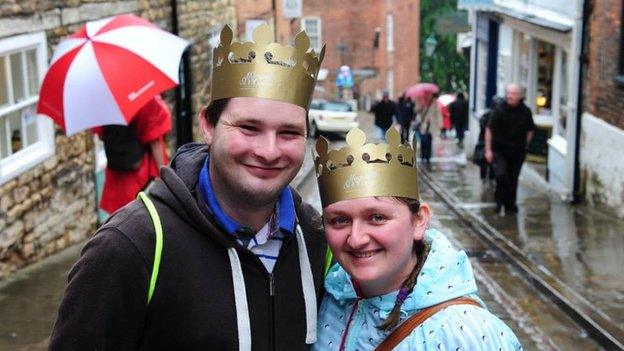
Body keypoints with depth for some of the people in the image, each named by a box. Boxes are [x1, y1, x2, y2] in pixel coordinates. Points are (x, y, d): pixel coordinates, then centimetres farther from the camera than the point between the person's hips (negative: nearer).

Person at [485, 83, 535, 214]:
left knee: (513, 178, 7)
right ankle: (499, 200, 6)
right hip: (500, 150, -2)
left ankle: (510, 204, 22)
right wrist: (488, 149, -7)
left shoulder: (525, 112, -1)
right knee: (501, 174, -16)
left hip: (518, 151, 3)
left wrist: (524, 145, 6)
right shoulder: (499, 110, -10)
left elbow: (530, 130, 13)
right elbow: (489, 130, -5)